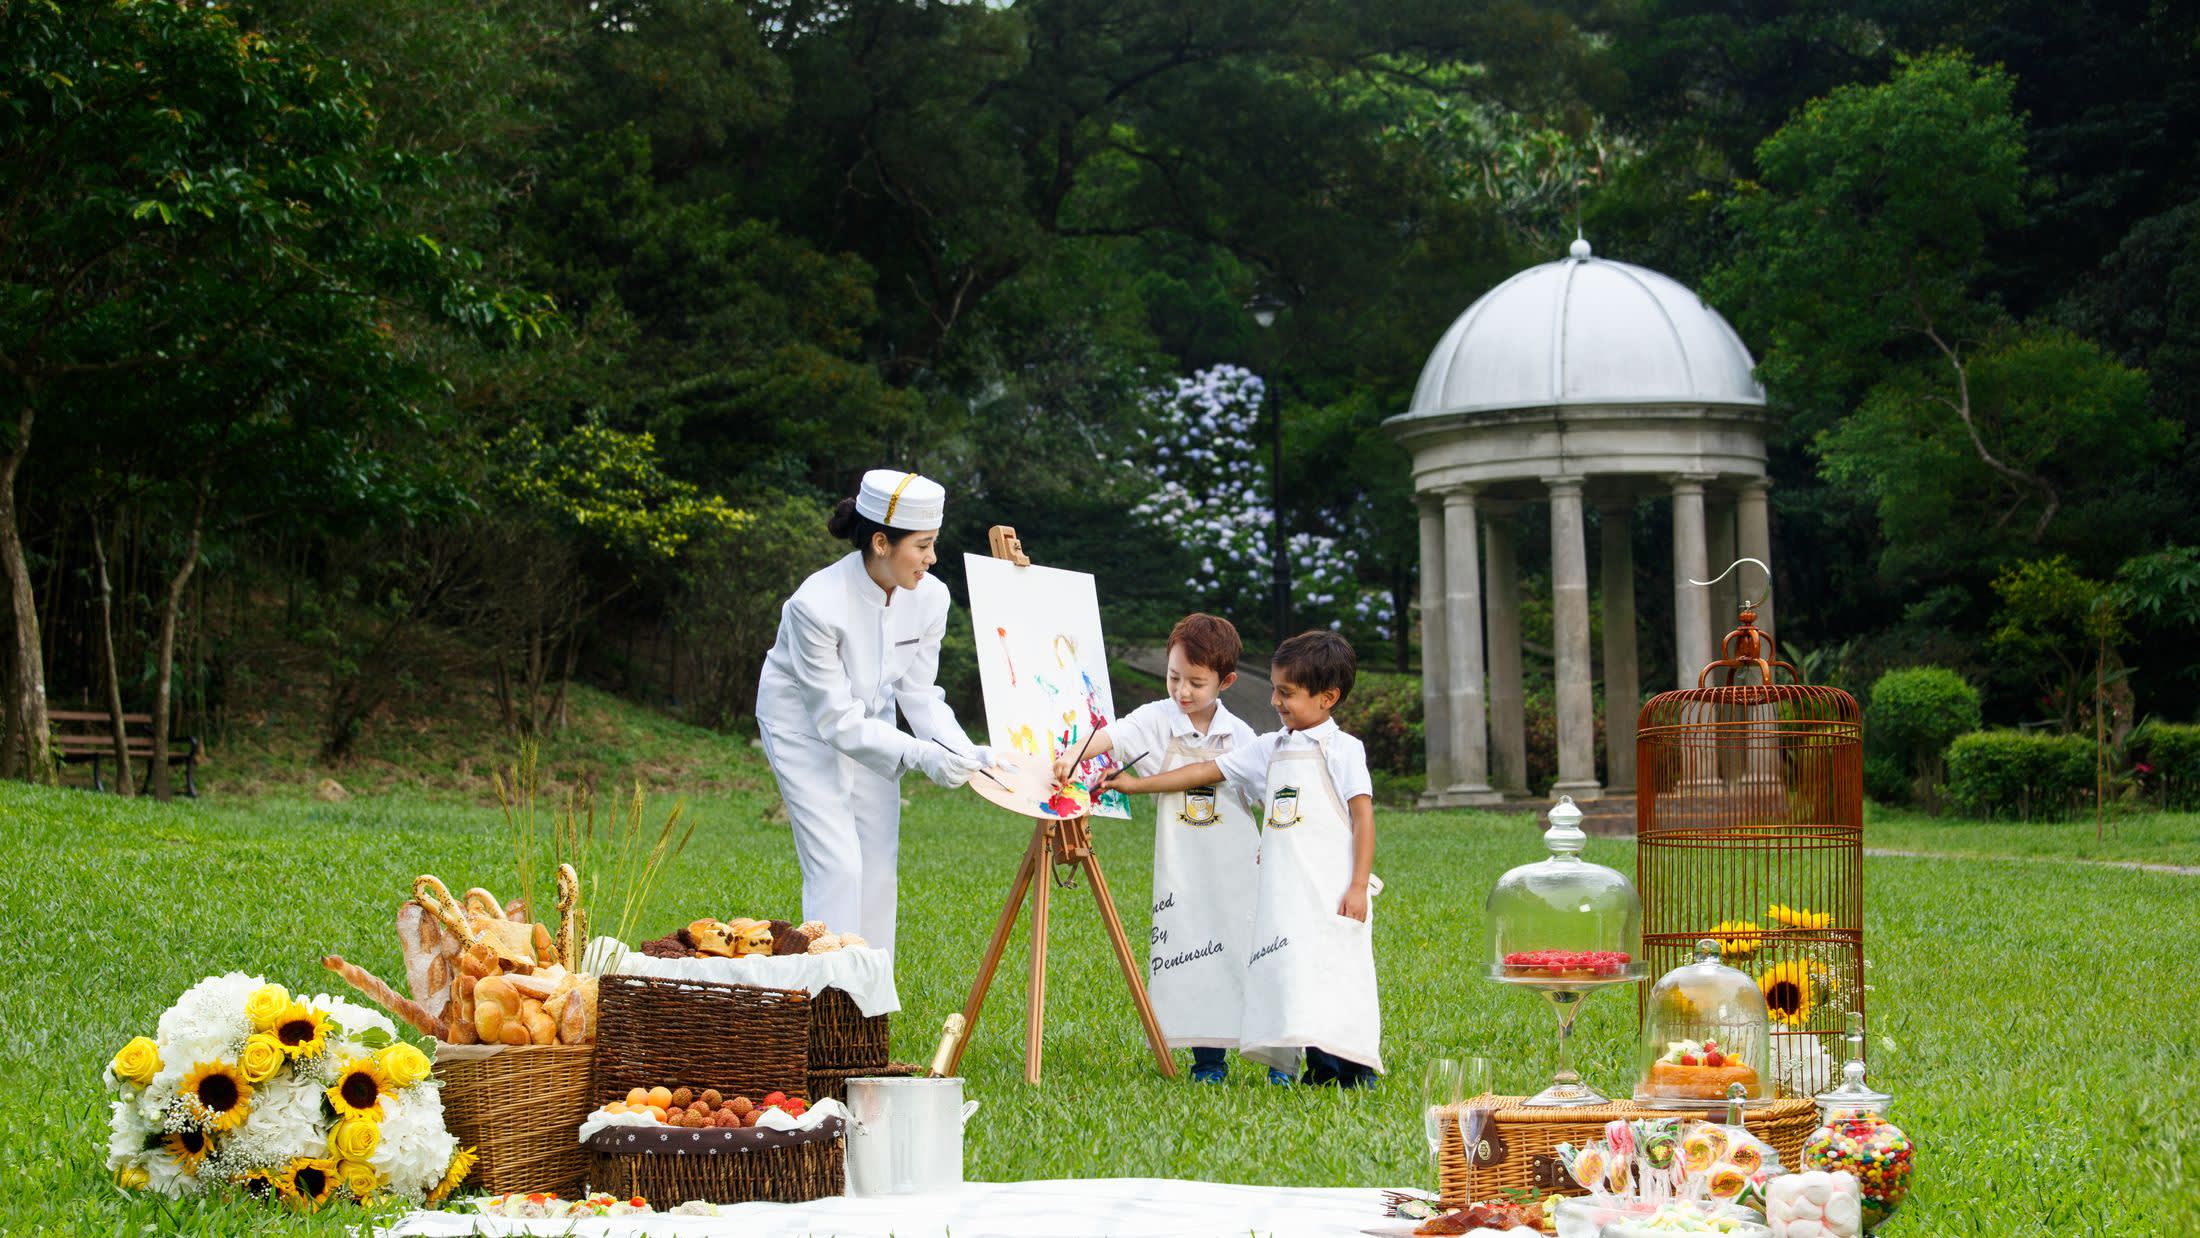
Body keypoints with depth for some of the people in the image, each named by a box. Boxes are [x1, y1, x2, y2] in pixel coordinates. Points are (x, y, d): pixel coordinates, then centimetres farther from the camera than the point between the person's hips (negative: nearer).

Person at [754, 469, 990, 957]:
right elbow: (836, 720, -29)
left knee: (879, 863, 4)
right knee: (837, 863, -14)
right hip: (805, 722, -6)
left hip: (869, 720, 6)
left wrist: (964, 751, -23)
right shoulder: (816, 604, -34)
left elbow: (919, 692, -7)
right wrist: (919, 755, -38)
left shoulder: (929, 597, -17)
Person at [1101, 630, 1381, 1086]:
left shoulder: (1341, 749, -3)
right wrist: (1136, 784, 17)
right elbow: (1208, 770, 19)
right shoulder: (1272, 749, 15)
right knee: (1289, 975, 1)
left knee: (1335, 972, -11)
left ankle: (1354, 1069, -5)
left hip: (1333, 891, -6)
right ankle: (1319, 1066, 5)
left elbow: (1363, 817, -7)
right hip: (1283, 891, 6)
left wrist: (1359, 886, -14)